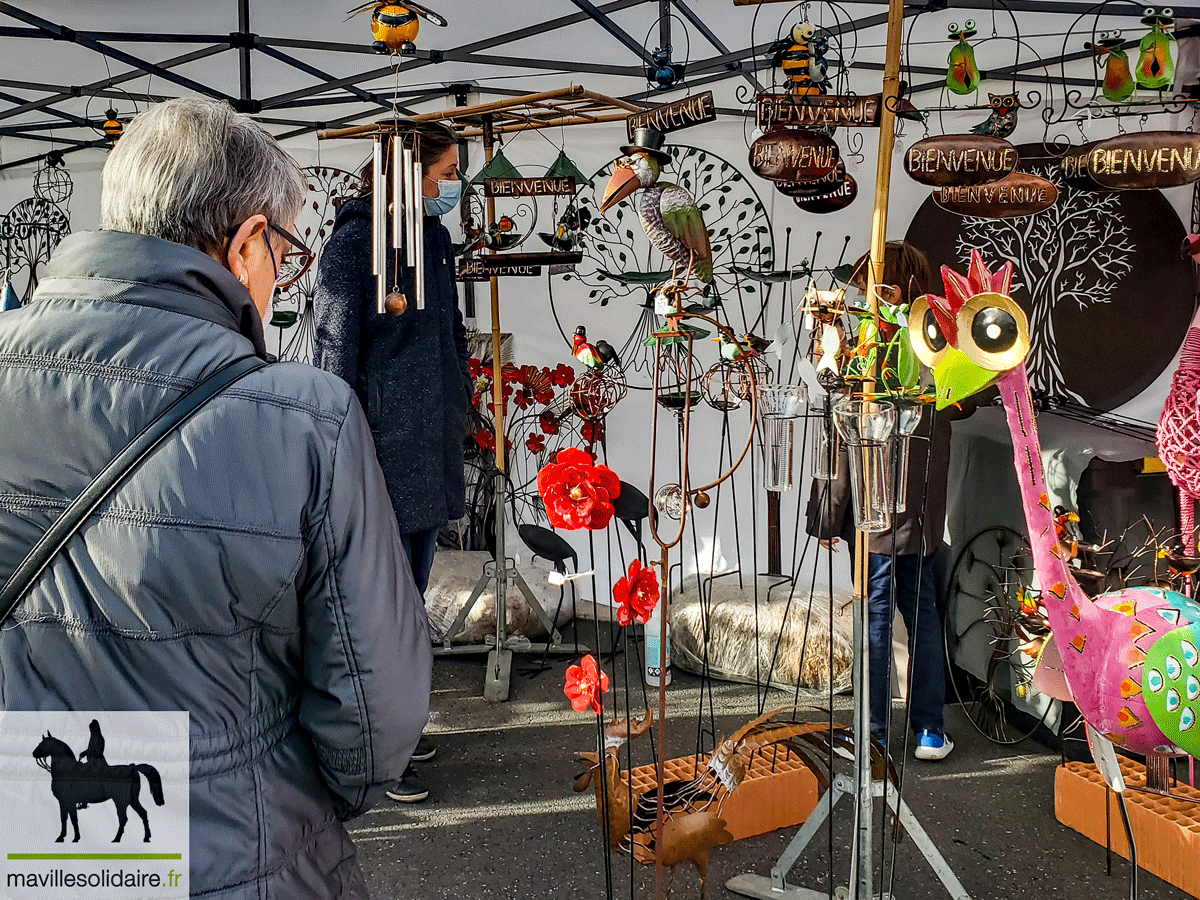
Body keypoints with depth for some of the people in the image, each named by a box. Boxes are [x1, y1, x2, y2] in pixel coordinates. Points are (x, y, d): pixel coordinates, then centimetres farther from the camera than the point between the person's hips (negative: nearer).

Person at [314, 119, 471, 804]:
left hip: (433, 440, 9)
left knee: (411, 590, 15)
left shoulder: (435, 237, 15)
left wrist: (460, 406, 21)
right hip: (384, 440, -8)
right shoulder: (356, 239, -10)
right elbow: (336, 345, -12)